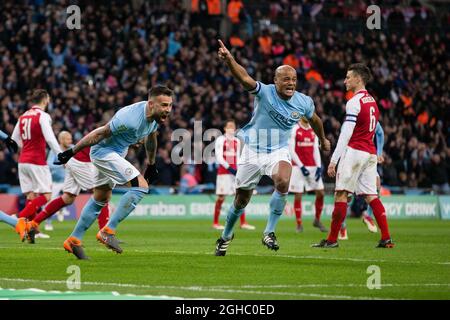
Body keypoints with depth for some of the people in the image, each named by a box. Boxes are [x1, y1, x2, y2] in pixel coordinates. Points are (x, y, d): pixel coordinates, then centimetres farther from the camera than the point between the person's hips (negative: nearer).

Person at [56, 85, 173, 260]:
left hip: (116, 153, 10)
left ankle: (73, 240, 27)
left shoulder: (155, 116, -4)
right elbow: (99, 134, -24)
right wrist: (72, 152, -19)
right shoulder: (131, 118, -31)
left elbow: (151, 138, 18)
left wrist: (151, 165, 27)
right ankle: (108, 231, -17)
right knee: (140, 186, -19)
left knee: (100, 200, 17)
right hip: (104, 152, -10)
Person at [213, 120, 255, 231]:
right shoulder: (221, 140, -4)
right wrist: (229, 168, -17)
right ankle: (215, 223, 6)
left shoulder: (237, 141, 15)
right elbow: (219, 157, -10)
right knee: (221, 197, -4)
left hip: (235, 171, 6)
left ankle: (243, 223, 0)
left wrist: (238, 170, 5)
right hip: (223, 171, -6)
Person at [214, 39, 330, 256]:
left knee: (283, 182, -30)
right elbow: (245, 78, -38)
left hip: (279, 151, 2)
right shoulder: (264, 92, -19)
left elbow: (314, 120, 16)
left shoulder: (304, 102, -7)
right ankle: (226, 236, 34)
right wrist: (229, 61, -57)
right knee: (242, 199, 8)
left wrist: (323, 139, 32)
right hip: (253, 151, -2)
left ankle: (269, 232, -18)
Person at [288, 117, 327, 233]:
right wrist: (301, 166, -15)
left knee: (321, 193, 0)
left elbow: (316, 150, 10)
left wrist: (319, 167, -1)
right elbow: (291, 151, -9)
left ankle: (317, 220, 17)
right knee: (298, 196, -2)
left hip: (312, 166, 5)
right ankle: (299, 224, 7)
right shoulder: (294, 130, -6)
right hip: (298, 167, -5)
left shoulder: (313, 130, 10)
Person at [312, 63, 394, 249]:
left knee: (341, 193, -4)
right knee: (371, 195, 7)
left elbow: (346, 134, -17)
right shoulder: (372, 101, 16)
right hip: (371, 153, 8)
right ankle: (386, 238, 0)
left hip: (354, 151, -8)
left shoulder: (354, 102, -11)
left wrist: (333, 160, -18)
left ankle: (332, 239, -4)